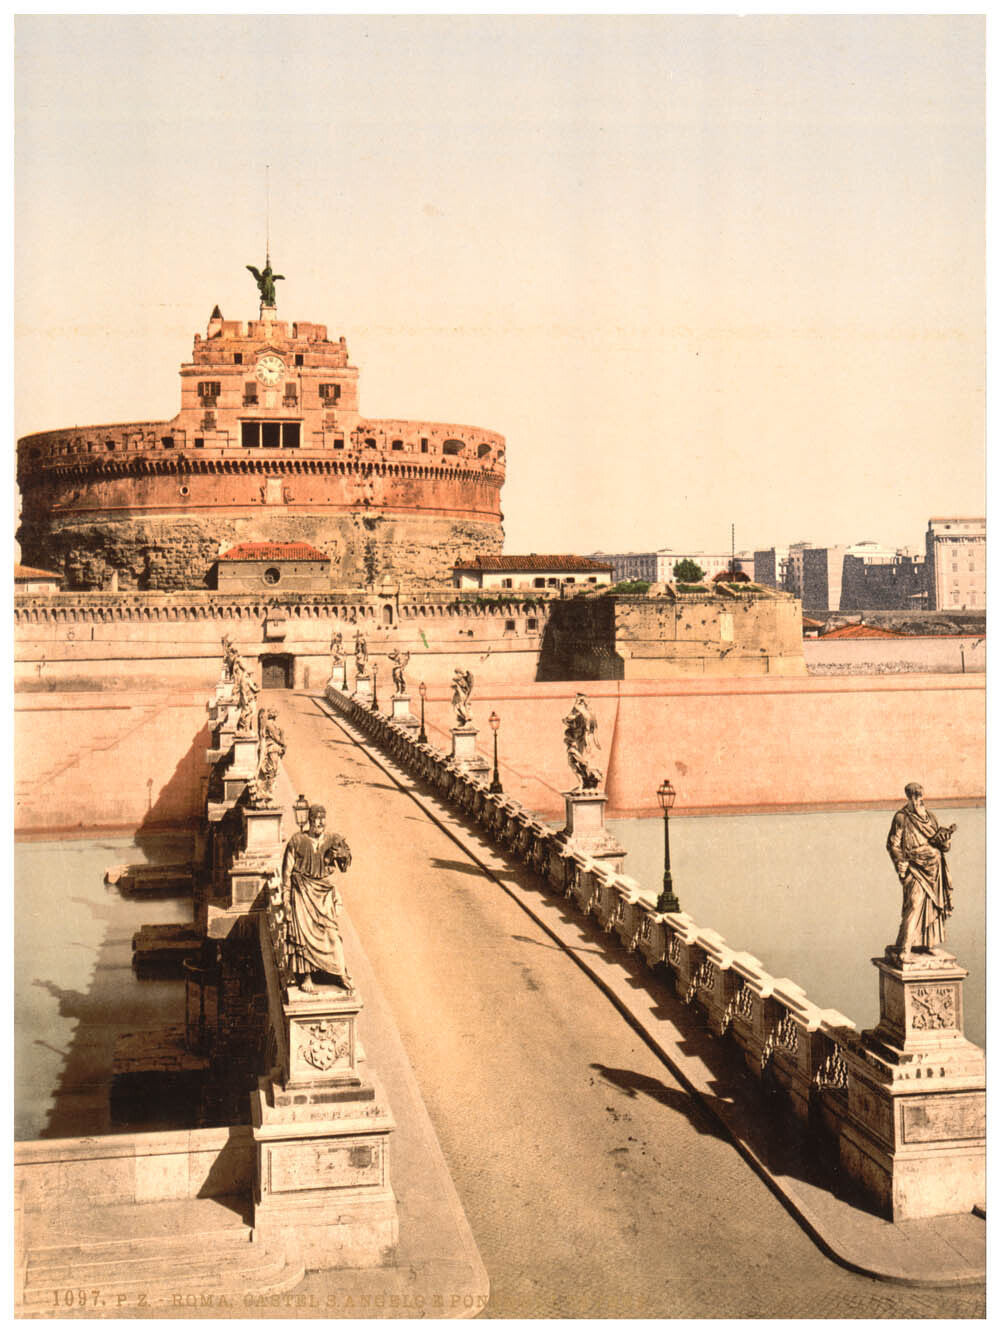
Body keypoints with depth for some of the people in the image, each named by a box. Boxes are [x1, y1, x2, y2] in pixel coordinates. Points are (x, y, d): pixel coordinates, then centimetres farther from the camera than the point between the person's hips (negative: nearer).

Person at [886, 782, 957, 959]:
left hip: (934, 868, 6)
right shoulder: (901, 817, -5)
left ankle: (926, 943, 22)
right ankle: (904, 949, -17)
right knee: (914, 905, -16)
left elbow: (943, 844, 12)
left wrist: (947, 833, -9)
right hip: (915, 868, -6)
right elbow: (893, 845, -6)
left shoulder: (929, 816, 12)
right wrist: (902, 867, -15)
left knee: (931, 906, 10)